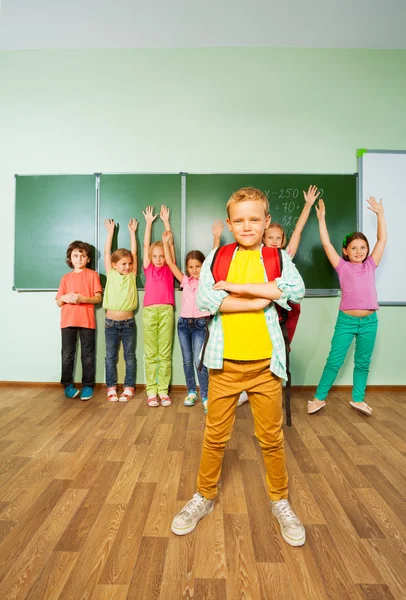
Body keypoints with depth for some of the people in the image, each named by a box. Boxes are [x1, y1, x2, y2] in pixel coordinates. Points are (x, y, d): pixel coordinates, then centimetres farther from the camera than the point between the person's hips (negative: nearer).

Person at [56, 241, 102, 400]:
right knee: (67, 354, 5)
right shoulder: (66, 278, 11)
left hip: (87, 321, -2)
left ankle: (88, 385, 12)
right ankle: (68, 385, 17)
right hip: (68, 321, 3)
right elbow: (58, 303, 11)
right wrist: (65, 298, -10)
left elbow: (98, 298, -2)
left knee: (88, 355, 4)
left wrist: (82, 299, -18)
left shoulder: (92, 275, 3)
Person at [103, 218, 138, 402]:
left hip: (128, 322, 0)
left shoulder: (132, 276, 2)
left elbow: (134, 252, 1)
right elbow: (107, 252, 0)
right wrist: (111, 231, 4)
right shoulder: (111, 275, 0)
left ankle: (129, 387, 18)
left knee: (129, 356, 8)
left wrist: (132, 231, 6)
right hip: (111, 322, 0)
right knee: (110, 356, 8)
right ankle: (111, 388, 19)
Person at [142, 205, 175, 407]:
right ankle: (151, 390, 12)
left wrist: (166, 221, 14)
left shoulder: (169, 269, 9)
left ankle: (163, 390, 12)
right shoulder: (148, 269, 10)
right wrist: (149, 222, 18)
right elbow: (146, 244, 14)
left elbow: (170, 243, 9)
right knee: (150, 354, 5)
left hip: (166, 311, 0)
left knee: (165, 354, 4)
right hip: (149, 311, 1)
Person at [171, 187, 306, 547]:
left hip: (265, 363, 0)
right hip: (225, 362, 0)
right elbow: (205, 298, -14)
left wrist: (239, 287, -18)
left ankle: (280, 502, 40)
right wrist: (259, 300, -15)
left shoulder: (278, 257, 3)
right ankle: (205, 497, 39)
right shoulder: (216, 257, 2)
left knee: (272, 437, 15)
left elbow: (296, 290, -17)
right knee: (216, 437, 14)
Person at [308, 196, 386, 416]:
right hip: (346, 320, -3)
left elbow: (382, 240, 6)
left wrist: (380, 214, 6)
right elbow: (326, 243, -6)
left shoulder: (370, 265, 5)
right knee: (334, 361, 2)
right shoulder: (342, 267, -2)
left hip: (369, 321, 3)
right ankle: (319, 398, 14)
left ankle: (358, 399, 29)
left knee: (363, 363, 13)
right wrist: (321, 218, -6)